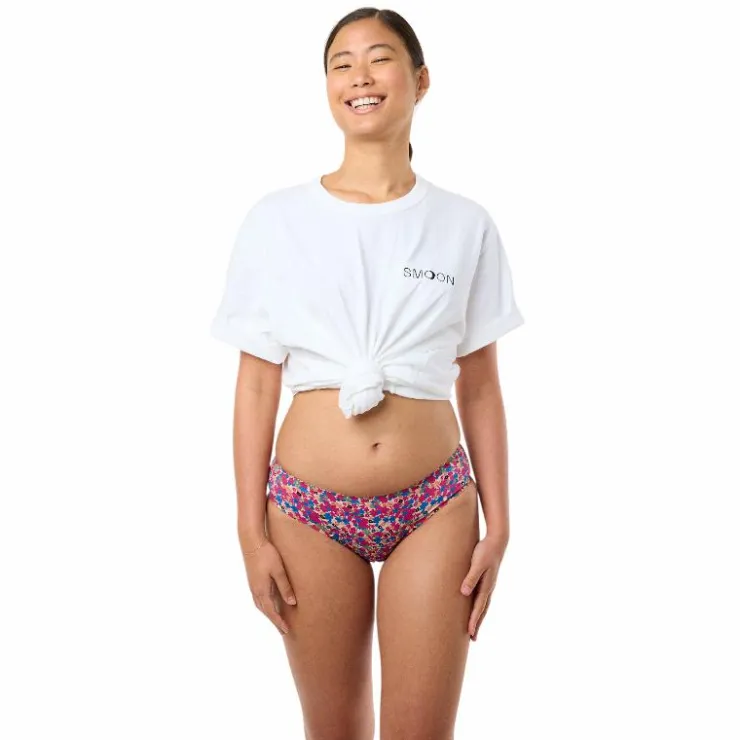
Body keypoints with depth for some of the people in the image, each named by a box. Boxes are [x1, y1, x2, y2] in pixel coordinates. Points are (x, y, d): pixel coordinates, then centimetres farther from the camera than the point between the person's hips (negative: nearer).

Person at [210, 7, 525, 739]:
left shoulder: (465, 225, 2)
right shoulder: (276, 219, -1)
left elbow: (480, 385, 5)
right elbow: (256, 384, 0)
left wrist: (498, 523, 2)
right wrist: (252, 532, -2)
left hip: (435, 505, 0)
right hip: (310, 510, 0)